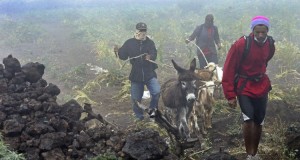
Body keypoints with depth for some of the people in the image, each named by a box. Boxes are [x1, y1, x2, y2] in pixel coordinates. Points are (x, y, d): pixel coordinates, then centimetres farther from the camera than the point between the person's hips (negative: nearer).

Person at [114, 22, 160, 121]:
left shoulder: (150, 43, -1)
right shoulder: (129, 43, 1)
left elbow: (154, 55, -16)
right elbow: (123, 56, 1)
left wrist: (150, 57, -39)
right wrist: (118, 52, -19)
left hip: (150, 74, -1)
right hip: (136, 75, 1)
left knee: (157, 91, -19)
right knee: (135, 99, 6)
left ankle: (152, 109, 7)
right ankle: (139, 117, 28)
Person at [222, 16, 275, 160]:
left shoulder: (270, 45, -4)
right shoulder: (240, 45, -22)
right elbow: (228, 70, -18)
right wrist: (230, 95, -18)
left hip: (261, 86, 5)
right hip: (244, 87, -5)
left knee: (259, 122, 10)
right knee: (248, 118, -21)